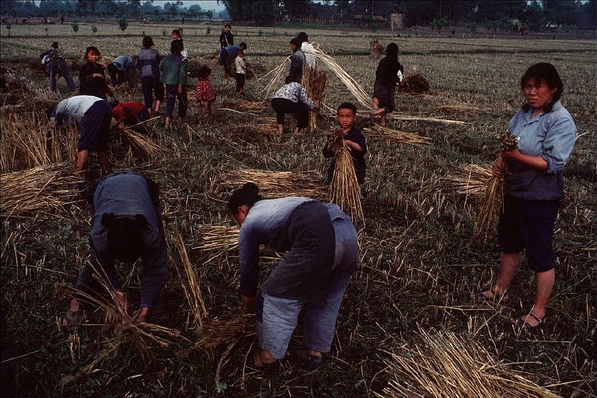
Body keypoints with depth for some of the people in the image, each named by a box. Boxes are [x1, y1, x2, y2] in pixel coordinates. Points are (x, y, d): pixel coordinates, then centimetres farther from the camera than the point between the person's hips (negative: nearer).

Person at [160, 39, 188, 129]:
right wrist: (180, 86, -17)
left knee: (169, 103, 6)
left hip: (169, 84, 4)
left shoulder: (167, 58, 4)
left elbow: (160, 67, 11)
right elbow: (182, 74, -19)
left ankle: (167, 122, -7)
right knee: (182, 102, 14)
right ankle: (179, 122, 17)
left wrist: (163, 79, 23)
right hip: (178, 84, -4)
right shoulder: (183, 60, -13)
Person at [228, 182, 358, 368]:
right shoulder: (277, 204, 38)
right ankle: (317, 350, 37)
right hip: (349, 230, 8)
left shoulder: (250, 223, 18)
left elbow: (248, 267, 27)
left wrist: (248, 303, 44)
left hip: (318, 240, -8)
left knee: (277, 296, 10)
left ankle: (269, 355, 22)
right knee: (326, 299, 25)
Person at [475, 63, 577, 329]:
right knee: (509, 244, 24)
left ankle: (539, 311, 20)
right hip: (515, 190, 8)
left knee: (540, 255, 5)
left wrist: (516, 156, -30)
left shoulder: (561, 121, -18)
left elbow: (553, 163, -24)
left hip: (540, 198, -8)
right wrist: (501, 160, -7)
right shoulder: (524, 113, 4)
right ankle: (500, 290, 43)